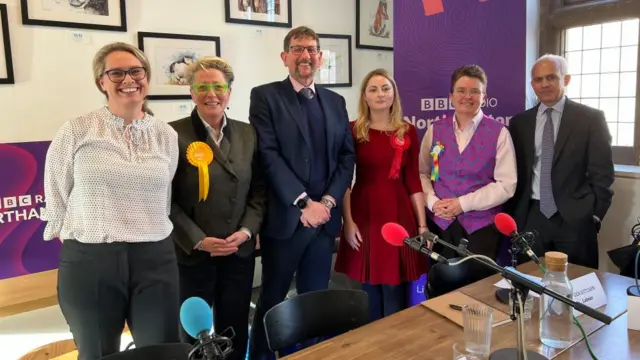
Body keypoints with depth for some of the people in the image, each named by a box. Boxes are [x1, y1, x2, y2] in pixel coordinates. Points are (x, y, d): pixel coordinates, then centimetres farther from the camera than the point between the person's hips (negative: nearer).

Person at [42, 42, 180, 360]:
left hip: (154, 261, 2)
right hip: (89, 262, -1)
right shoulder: (76, 132, -3)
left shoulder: (166, 135, 5)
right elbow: (56, 199, 3)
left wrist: (150, 237, 9)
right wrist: (81, 243, 3)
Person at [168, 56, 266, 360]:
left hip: (240, 253, 4)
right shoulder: (174, 134, -8)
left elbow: (259, 190, 6)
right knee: (192, 335, 14)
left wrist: (247, 231, -7)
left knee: (236, 333, 16)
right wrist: (198, 240, -15)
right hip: (192, 254, -3)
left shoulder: (248, 133, 5)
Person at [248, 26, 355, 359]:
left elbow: (347, 156, 9)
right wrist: (304, 202, -16)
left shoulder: (335, 101, 14)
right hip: (285, 217, -4)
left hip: (324, 217, 4)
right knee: (272, 299, 9)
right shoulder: (265, 96, -1)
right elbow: (268, 155, -11)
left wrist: (328, 200, -5)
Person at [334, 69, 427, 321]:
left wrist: (422, 224, 3)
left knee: (395, 292, 7)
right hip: (364, 214, -1)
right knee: (368, 292, 9)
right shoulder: (352, 130, -1)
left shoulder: (408, 132, 5)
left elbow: (413, 180, 5)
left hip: (399, 215, 1)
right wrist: (348, 222, -9)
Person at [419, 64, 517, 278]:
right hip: (441, 223, 2)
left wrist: (463, 203, -14)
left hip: (481, 225, -2)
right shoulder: (435, 130, 6)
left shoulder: (498, 133, -3)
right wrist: (433, 202, -11)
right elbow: (422, 173, 7)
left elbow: (506, 184, -8)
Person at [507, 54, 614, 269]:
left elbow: (602, 174, -1)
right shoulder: (520, 122, 6)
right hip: (530, 217, 2)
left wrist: (595, 215, -5)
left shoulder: (591, 118, -1)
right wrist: (513, 214, 4)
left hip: (575, 219, -2)